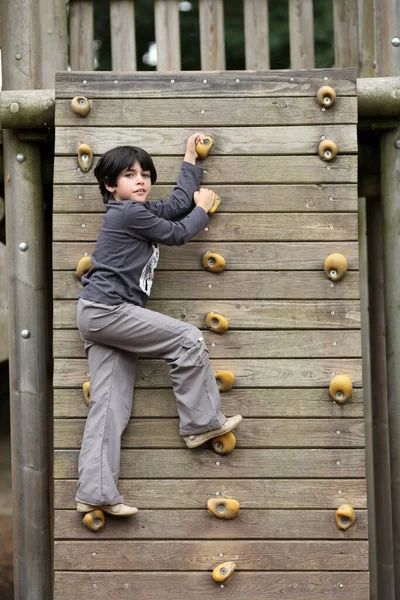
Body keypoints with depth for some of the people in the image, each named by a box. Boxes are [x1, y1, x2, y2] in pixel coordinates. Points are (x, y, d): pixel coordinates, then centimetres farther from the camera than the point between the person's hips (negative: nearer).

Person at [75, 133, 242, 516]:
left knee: (110, 404, 1)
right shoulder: (130, 213, -9)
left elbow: (180, 202, 28)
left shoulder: (140, 210, 17)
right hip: (107, 309, -10)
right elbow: (178, 234, -1)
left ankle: (95, 492, -6)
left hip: (101, 315, 10)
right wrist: (203, 209, 17)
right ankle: (201, 423, 5)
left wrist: (190, 160, 36)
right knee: (188, 339, -6)